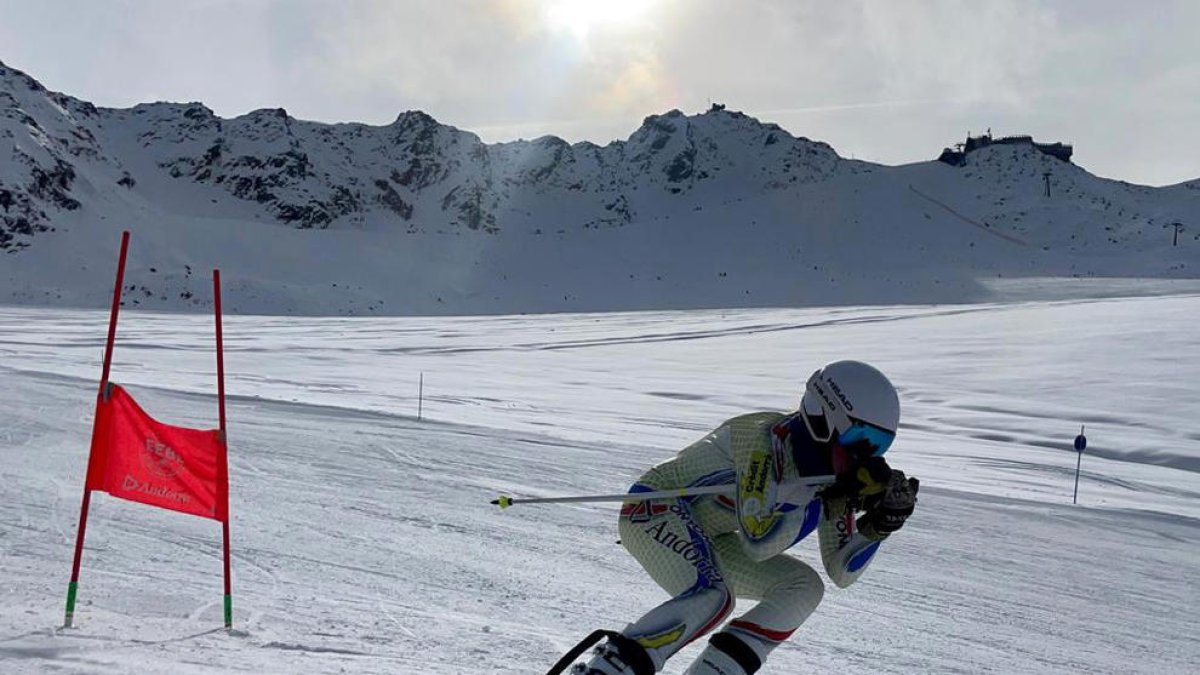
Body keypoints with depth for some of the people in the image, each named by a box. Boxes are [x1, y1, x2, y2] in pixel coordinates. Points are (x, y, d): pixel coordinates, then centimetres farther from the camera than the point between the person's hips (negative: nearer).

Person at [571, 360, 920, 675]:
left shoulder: (834, 475, -1)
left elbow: (841, 573, 2)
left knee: (804, 587, -5)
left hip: (707, 542, 9)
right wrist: (826, 499, -29)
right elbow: (758, 541, -31)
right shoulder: (768, 437, -25)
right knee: (712, 598, -33)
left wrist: (879, 526, -14)